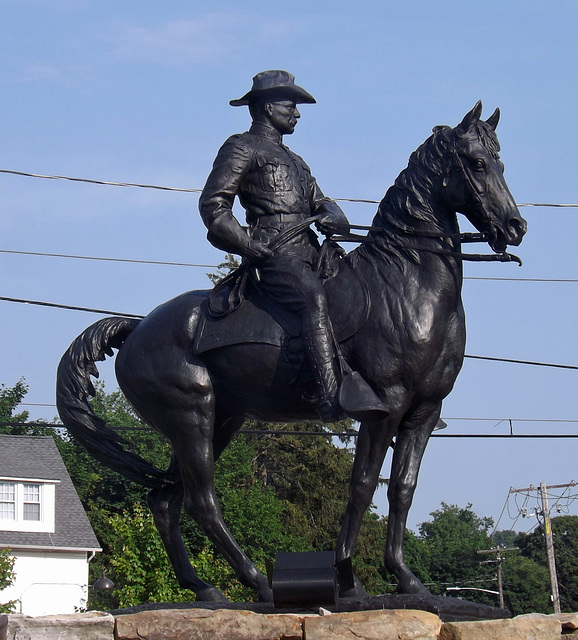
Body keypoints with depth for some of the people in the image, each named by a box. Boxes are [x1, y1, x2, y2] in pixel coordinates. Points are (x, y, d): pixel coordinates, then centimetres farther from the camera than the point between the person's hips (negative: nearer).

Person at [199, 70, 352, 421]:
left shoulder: (293, 159, 31)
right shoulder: (242, 148, 5)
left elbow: (320, 201, 28)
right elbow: (212, 205, -4)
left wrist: (333, 218, 3)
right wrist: (250, 246, -12)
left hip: (309, 251, 9)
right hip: (276, 253, -9)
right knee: (315, 297, -33)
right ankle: (331, 394, -47)